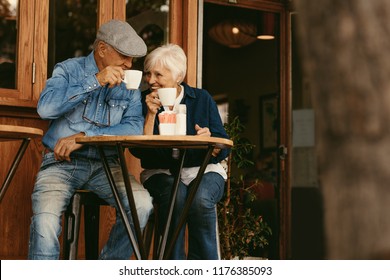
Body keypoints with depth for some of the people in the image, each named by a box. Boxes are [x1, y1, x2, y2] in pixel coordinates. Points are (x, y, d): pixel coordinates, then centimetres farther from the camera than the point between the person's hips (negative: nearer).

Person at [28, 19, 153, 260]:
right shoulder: (69, 70, 4)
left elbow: (135, 127, -6)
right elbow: (46, 108, -15)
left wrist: (84, 136, -16)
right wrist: (95, 81, -19)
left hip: (105, 164, 2)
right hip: (61, 161, -2)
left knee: (142, 204, -23)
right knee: (45, 218, -30)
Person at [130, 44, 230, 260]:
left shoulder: (201, 98, 4)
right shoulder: (144, 101, 4)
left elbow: (223, 151, 1)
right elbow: (139, 151, -7)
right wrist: (151, 114, -14)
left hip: (203, 170, 0)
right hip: (161, 172, 0)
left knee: (201, 199, -33)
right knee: (175, 195, -34)